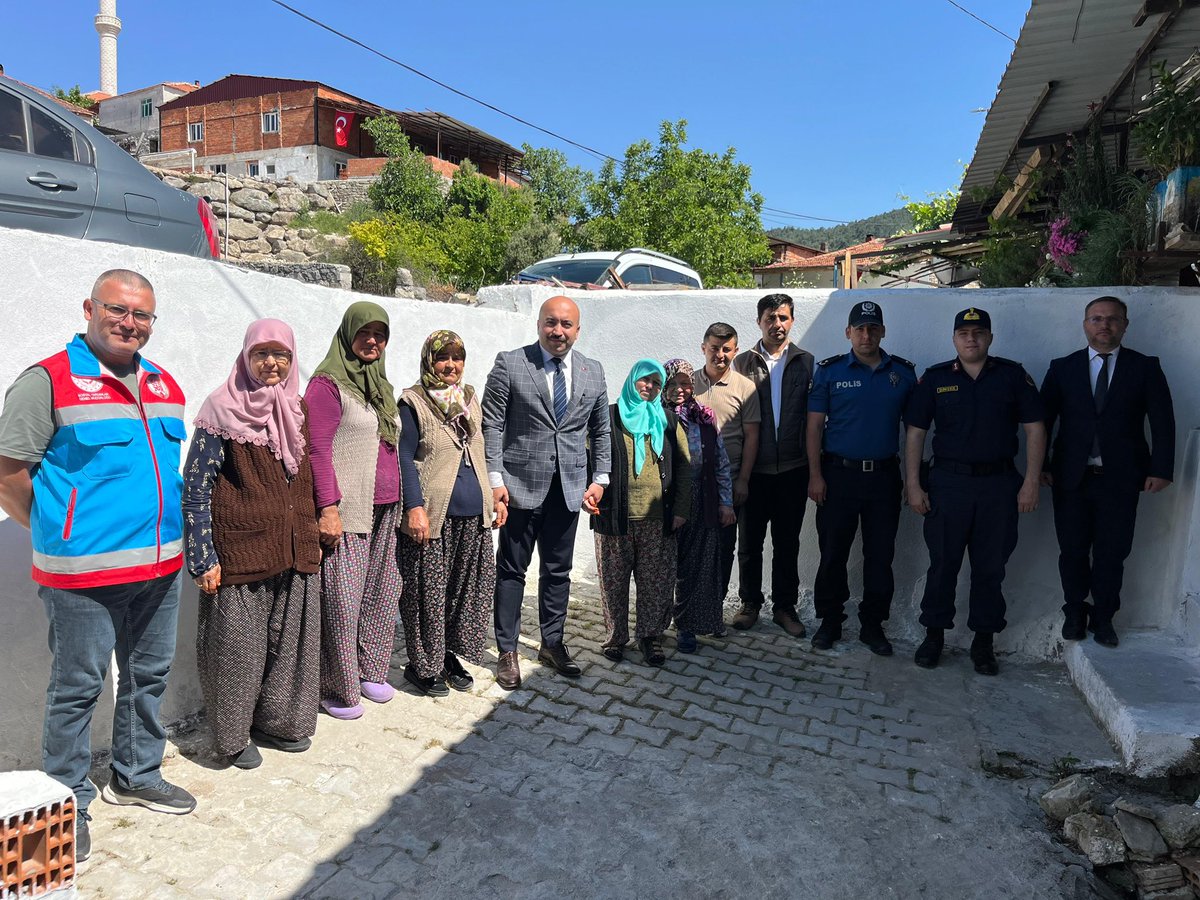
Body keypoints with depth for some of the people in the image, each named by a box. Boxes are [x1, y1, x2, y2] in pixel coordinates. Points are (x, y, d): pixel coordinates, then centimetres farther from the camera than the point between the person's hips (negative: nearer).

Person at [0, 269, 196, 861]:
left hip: (160, 567, 6)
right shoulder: (48, 381, -9)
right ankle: (68, 803, 26)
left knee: (150, 676, 18)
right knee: (77, 687, 8)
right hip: (84, 572, -6)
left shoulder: (166, 386, 10)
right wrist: (60, 537, -1)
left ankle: (137, 775, 37)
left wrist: (164, 530, 13)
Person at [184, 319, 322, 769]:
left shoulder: (295, 410, 10)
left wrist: (313, 540, 17)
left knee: (289, 643, 12)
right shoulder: (223, 411, -7)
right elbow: (196, 488, -9)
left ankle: (277, 722, 31)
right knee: (238, 645, 4)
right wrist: (202, 558, -13)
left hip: (294, 554, 6)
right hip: (240, 554, -5)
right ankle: (234, 735, 23)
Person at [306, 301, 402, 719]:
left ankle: (369, 670, 28)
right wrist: (328, 508, -17)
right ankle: (337, 689, 13)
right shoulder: (328, 384, -6)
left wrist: (401, 502, 18)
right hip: (347, 511, -7)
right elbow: (318, 450, -12)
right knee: (342, 599, -1)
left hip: (384, 509, 8)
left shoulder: (379, 384, 16)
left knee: (381, 591, 13)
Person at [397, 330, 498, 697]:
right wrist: (414, 507, -19)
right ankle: (422, 665, 17)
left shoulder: (471, 400, 15)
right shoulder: (414, 403, -4)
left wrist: (494, 498, 16)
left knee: (468, 587, 11)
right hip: (433, 514, -6)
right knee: (428, 591, 1)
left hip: (473, 515, 6)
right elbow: (404, 458, -10)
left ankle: (450, 656, 26)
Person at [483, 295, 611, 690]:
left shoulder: (593, 371, 7)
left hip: (569, 489, 3)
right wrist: (495, 479, -11)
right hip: (520, 484, -3)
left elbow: (600, 430, 14)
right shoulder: (509, 364, -4)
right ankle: (507, 651, 19)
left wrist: (599, 479, 7)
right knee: (512, 569, 6)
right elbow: (491, 426, -5)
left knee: (558, 570, 13)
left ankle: (552, 643, 29)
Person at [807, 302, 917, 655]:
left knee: (880, 554, 8)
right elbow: (814, 425, -1)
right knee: (833, 552, 5)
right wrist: (815, 476, -8)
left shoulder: (903, 372, 6)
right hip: (839, 474, -2)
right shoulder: (829, 371, 0)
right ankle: (830, 621, 20)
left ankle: (873, 624, 22)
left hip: (884, 476, 2)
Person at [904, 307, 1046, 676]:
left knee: (991, 566, 8)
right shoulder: (935, 378, 3)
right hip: (948, 481, 0)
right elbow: (915, 433, 2)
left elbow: (1035, 428, 4)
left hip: (999, 483, 1)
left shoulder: (1013, 376, 4)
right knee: (943, 562, 5)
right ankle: (934, 635, 19)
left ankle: (983, 641, 21)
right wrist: (913, 484, -4)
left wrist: (1031, 483, -3)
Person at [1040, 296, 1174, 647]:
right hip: (1071, 476, 1)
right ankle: (1075, 612, 25)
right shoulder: (1063, 368, 6)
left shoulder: (1145, 368, 5)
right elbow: (1043, 419, 4)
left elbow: (1162, 421, 1)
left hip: (1121, 478, 0)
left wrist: (1161, 469, -7)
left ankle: (1103, 618, 22)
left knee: (1112, 553, 5)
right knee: (1072, 550, 8)